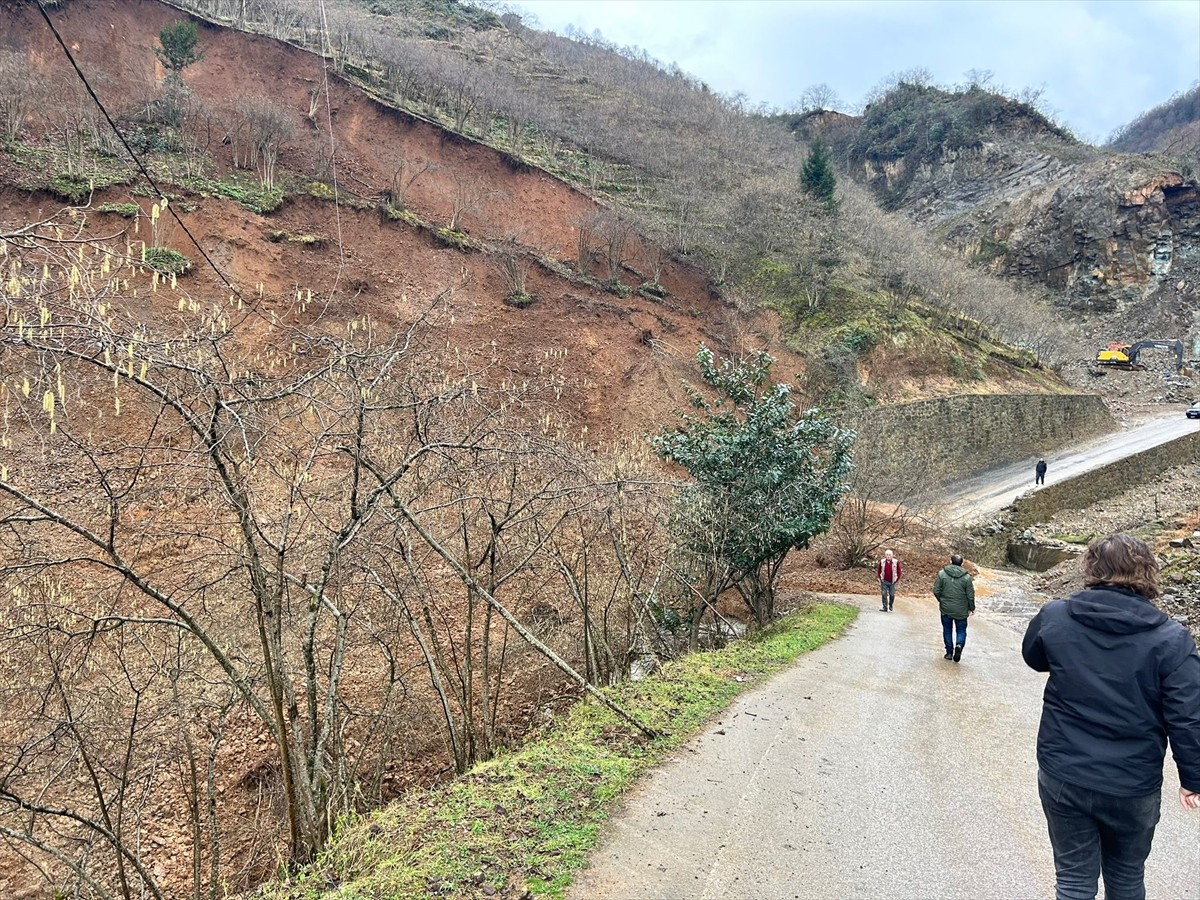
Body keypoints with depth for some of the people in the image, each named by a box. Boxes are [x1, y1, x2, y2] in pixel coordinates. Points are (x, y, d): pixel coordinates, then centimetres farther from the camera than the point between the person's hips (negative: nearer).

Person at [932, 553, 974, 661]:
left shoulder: (942, 574, -7)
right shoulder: (966, 577, -8)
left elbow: (936, 591, -6)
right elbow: (970, 595, -4)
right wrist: (971, 607, 11)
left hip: (945, 609, 1)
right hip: (961, 611, -1)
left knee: (947, 630, 15)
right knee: (961, 630, 12)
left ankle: (949, 652, 16)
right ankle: (959, 645, -13)